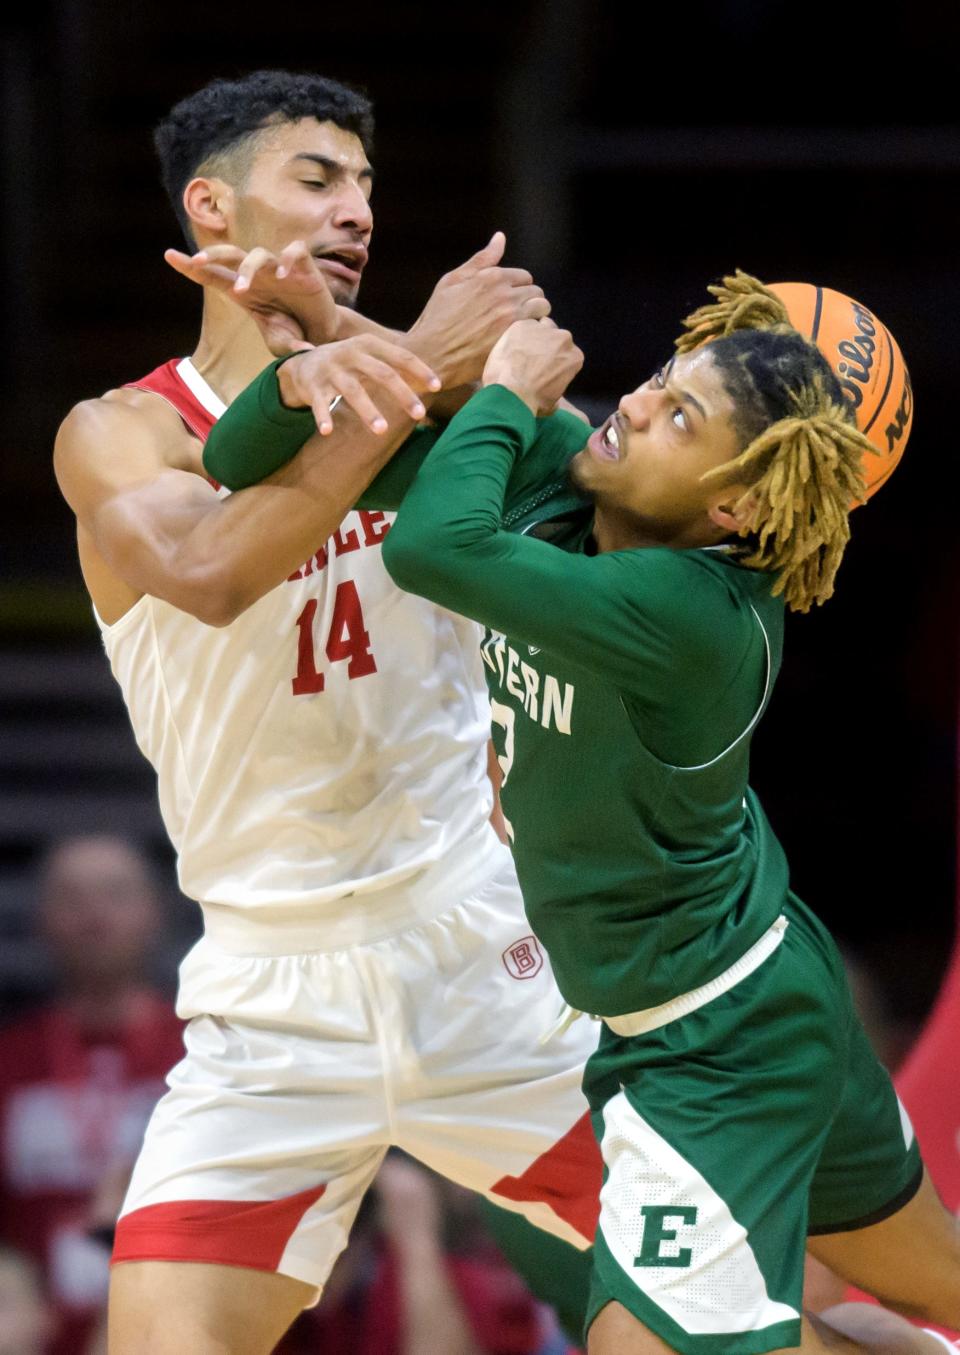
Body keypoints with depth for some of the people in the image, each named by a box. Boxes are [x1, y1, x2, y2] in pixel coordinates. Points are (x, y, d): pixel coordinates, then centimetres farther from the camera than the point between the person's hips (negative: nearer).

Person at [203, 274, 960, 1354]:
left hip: (723, 1046, -9)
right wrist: (311, 353, -30)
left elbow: (432, 547, -46)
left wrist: (507, 389, -29)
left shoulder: (693, 615, -34)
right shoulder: (545, 473, -11)